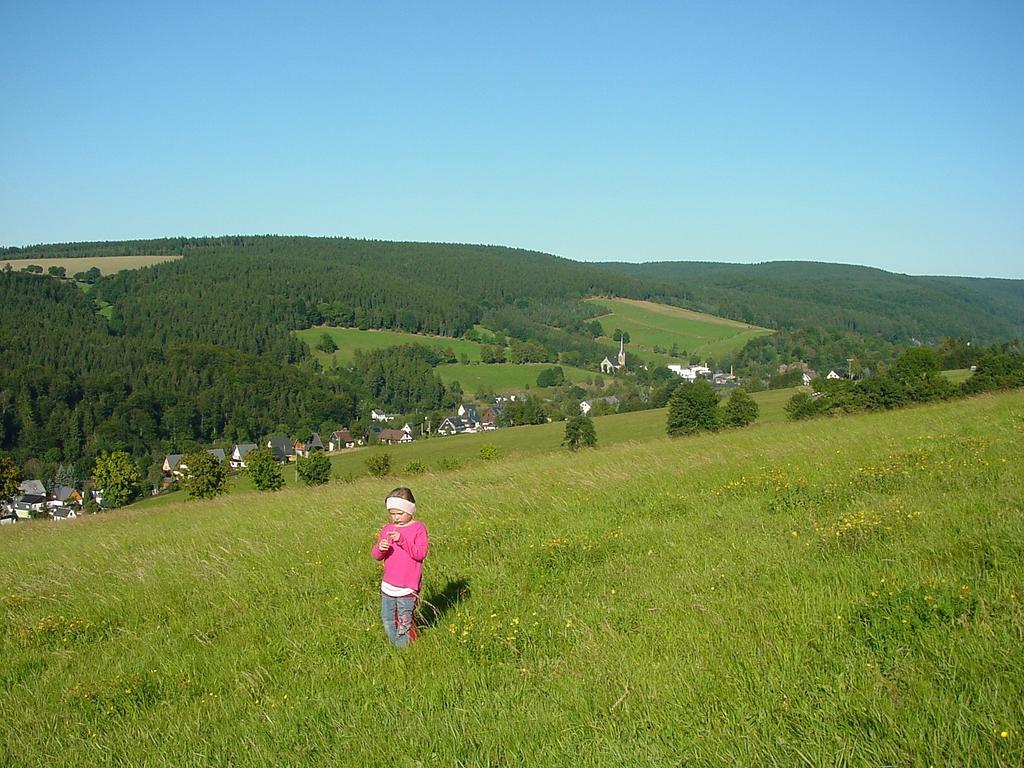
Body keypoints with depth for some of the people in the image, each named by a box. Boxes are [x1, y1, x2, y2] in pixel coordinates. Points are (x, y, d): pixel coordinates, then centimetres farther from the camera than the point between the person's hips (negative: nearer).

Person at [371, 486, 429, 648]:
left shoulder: (418, 528, -8)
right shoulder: (387, 529, 6)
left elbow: (420, 554, -18)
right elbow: (376, 555, 7)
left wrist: (402, 540, -26)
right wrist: (380, 548, -17)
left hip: (407, 586, -6)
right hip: (388, 585, 6)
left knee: (404, 621, -1)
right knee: (387, 619, 14)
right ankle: (395, 647, 31)